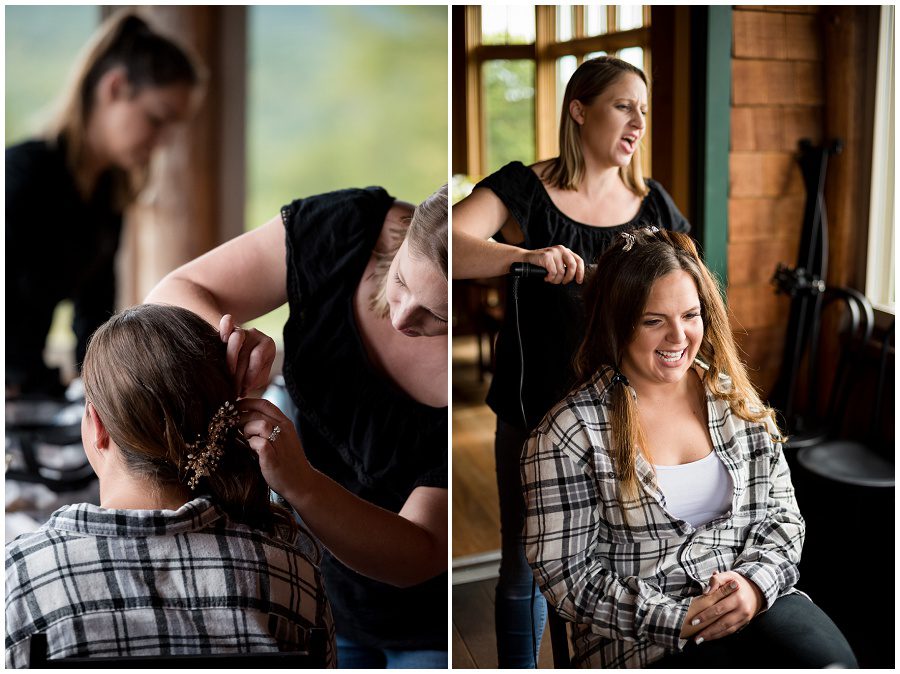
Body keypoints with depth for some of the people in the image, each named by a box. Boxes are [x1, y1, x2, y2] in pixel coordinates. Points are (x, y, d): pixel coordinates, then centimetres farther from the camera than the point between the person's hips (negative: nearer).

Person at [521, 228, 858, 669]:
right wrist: (678, 620, -14)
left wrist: (755, 584, -9)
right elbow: (563, 570, -7)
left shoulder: (736, 400, 11)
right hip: (639, 636, -5)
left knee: (832, 661, -25)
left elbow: (783, 515, 13)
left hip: (758, 599, 5)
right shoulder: (571, 431, -5)